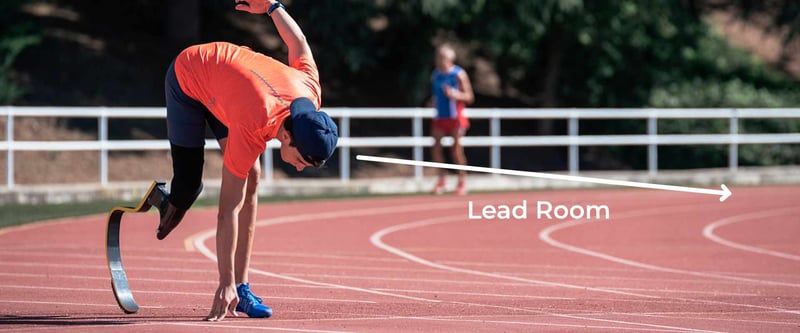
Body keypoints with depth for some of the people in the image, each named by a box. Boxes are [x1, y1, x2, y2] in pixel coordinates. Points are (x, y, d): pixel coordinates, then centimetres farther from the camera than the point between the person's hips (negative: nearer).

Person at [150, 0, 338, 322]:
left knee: (251, 179, -9)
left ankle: (242, 287, -8)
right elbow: (228, 210, -39)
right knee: (188, 187, -6)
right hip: (187, 76, -5)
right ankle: (167, 202, 32)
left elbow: (298, 43, -8)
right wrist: (225, 284, -38)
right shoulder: (253, 129, -42)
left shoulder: (311, 92, -28)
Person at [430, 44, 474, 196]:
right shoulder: (435, 74, 8)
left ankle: (462, 181, 9)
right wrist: (433, 102, 1)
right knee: (436, 147, -6)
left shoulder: (459, 74, -6)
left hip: (456, 117, -5)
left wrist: (456, 95, -22)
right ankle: (441, 179, 5)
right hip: (440, 117, 5)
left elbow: (469, 97, -5)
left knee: (456, 149, -3)